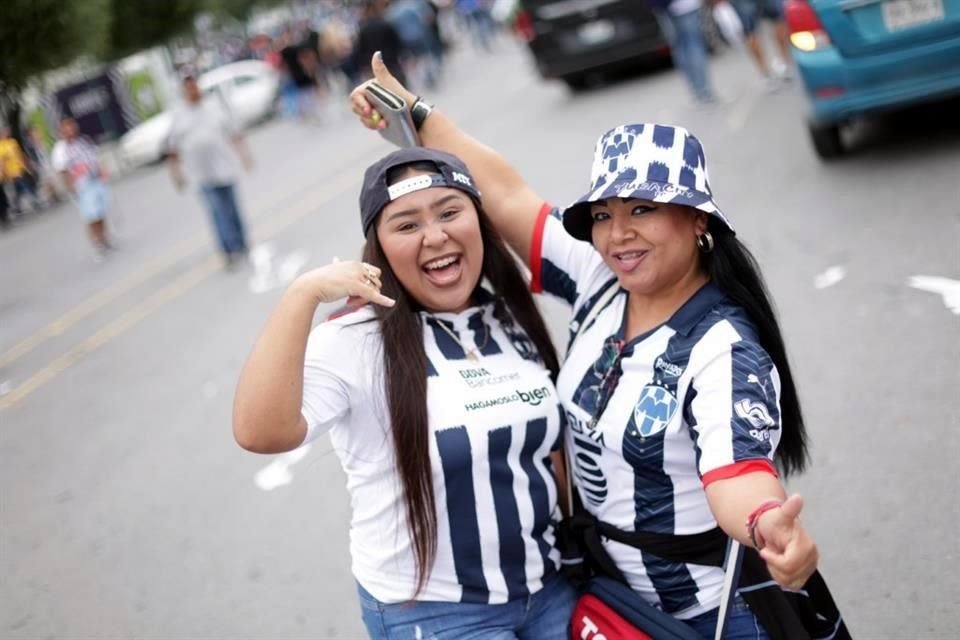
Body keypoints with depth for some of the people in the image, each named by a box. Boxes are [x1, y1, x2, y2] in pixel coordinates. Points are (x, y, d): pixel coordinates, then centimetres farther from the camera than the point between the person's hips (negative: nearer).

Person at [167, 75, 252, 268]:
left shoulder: (215, 105, 7)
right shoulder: (178, 115, 4)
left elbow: (233, 132, 10)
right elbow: (173, 147, 8)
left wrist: (243, 154, 5)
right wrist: (176, 172, 5)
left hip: (223, 166, 2)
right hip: (202, 173, -2)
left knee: (231, 208, 7)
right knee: (218, 211, -10)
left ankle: (240, 246, 18)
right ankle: (230, 249, -12)